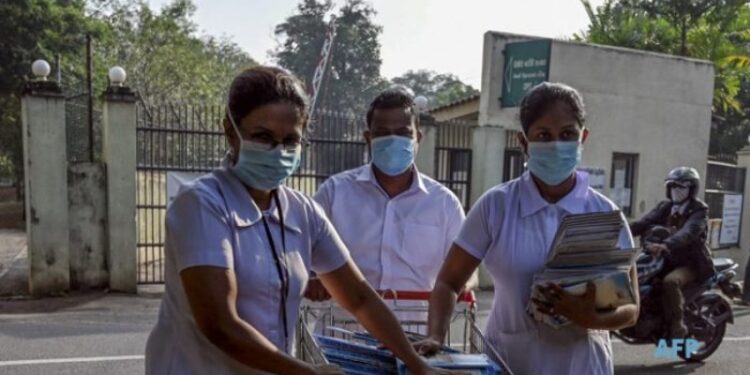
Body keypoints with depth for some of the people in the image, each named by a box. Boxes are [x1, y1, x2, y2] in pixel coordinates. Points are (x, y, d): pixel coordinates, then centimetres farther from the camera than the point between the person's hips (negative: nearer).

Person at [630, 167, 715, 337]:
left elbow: (688, 233, -30)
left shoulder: (699, 210, -10)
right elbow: (645, 222, -8)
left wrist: (665, 246, -50)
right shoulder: (665, 207, 8)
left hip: (691, 262, -6)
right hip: (669, 259, 7)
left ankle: (676, 325, -19)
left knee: (670, 282, -33)